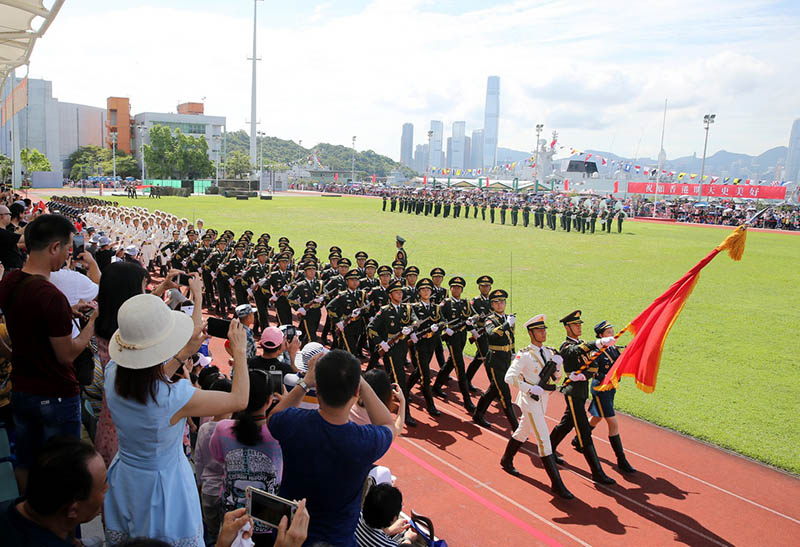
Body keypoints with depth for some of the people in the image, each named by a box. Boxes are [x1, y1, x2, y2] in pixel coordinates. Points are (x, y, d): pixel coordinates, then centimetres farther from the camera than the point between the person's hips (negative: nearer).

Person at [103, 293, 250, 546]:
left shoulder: (112, 374, -17)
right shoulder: (175, 397, -35)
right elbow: (239, 399, -20)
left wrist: (185, 353, 3)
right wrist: (239, 351, -9)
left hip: (124, 478, 6)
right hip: (163, 485, -5)